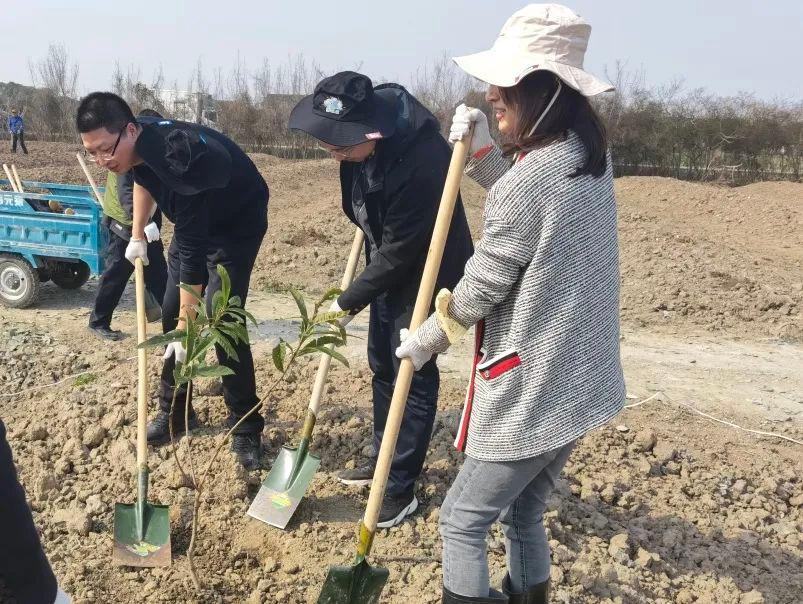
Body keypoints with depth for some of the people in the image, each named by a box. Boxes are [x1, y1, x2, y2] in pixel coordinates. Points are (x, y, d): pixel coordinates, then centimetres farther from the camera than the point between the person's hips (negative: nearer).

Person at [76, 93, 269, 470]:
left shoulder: (177, 162, -39)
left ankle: (246, 428, -4)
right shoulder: (139, 143, -15)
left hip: (237, 224, -8)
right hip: (193, 221, 8)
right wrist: (137, 235, 9)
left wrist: (186, 324, -34)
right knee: (170, 313, 6)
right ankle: (174, 409, 21)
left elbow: (192, 251, -37)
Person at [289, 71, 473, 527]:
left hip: (426, 272, -8)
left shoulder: (421, 159, -36)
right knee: (382, 366, 17)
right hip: (387, 263, 8)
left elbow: (400, 251, -28)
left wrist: (348, 302, -18)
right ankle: (384, 458, 34)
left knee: (412, 374, -2)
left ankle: (402, 488, 10)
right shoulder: (358, 133, -12)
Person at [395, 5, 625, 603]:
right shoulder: (591, 154, 2)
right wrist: (483, 153, 3)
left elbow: (480, 290, -15)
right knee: (524, 511, 24)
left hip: (532, 391, -9)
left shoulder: (526, 182, -24)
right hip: (580, 380, 9)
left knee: (463, 519, 8)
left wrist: (425, 341, 1)